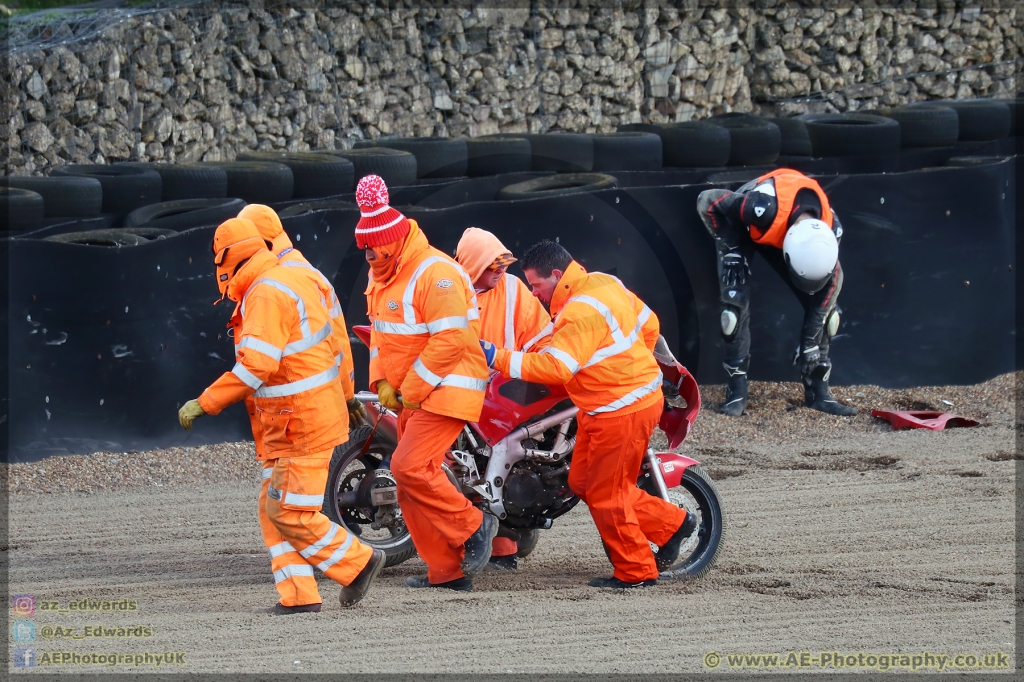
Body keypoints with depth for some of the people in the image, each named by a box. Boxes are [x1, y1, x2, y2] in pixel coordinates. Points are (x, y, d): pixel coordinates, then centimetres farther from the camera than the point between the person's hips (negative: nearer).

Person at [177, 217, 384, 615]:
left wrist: (204, 404, -26)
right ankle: (297, 596, 6)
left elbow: (257, 365, -30)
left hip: (304, 423, -10)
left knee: (290, 513, -7)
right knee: (274, 508, 8)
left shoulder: (266, 295, -20)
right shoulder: (290, 280, 12)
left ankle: (358, 562, 5)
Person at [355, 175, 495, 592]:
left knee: (410, 468, -22)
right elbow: (380, 334, 21)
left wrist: (412, 390, -20)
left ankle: (473, 526, -7)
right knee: (413, 479, 6)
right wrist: (382, 382, 5)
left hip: (445, 391, -10)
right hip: (411, 396, 10)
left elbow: (449, 340, -24)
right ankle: (446, 570, 11)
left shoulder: (435, 274, -18)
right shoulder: (383, 278, 13)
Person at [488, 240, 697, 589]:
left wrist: (501, 359, -27)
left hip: (621, 410, -10)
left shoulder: (582, 312, -24)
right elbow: (647, 324, 17)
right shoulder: (602, 284, 7)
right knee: (583, 482, 15)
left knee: (606, 493, 1)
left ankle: (635, 571, 13)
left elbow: (555, 366, -31)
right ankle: (672, 523, 22)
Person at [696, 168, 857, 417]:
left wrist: (811, 342, -16)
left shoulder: (830, 228, -30)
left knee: (823, 305, -7)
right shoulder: (763, 207, -45)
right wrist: (730, 250, -24)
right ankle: (737, 391, -10)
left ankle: (818, 391, 2)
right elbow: (706, 201, -30)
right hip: (740, 227, -4)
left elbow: (830, 280, -17)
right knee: (736, 303, -21)